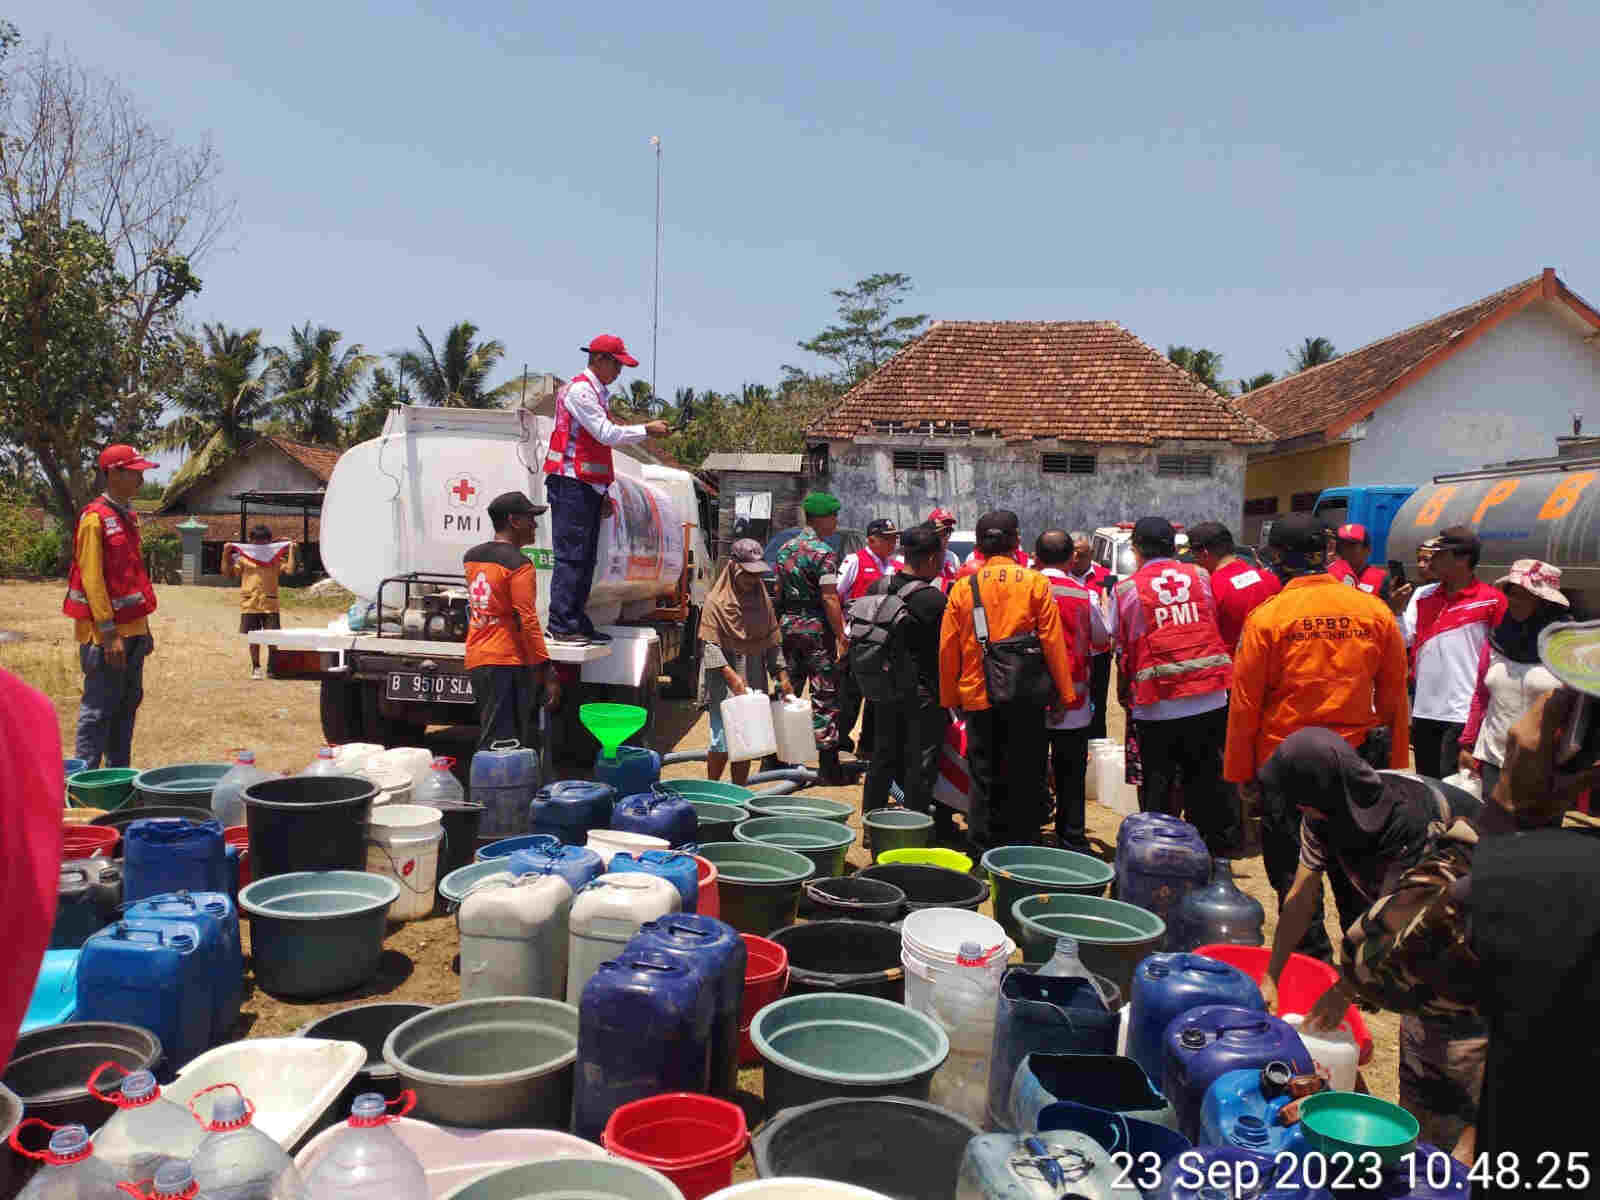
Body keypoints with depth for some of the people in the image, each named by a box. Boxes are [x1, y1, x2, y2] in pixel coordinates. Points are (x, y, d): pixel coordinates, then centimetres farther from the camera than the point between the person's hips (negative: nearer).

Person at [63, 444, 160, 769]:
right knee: (99, 708, -4)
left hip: (132, 628, 9)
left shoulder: (128, 516, 15)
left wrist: (143, 626, 18)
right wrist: (109, 632, -19)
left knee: (128, 703, 13)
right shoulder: (95, 517, -12)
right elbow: (91, 578, -16)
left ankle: (118, 773, 22)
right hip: (106, 632, -9)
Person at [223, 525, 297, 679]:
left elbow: (290, 570, -7)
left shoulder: (276, 559, 6)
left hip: (270, 605, 0)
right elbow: (228, 572, 5)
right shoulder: (243, 558, 6)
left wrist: (291, 551, -5)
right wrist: (225, 554, -3)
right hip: (250, 605, 0)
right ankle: (256, 668, 19)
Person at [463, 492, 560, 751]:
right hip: (508, 663, -8)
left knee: (490, 740, 15)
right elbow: (527, 621, -19)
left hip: (476, 661, 8)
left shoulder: (471, 557, 11)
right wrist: (547, 671, -17)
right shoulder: (519, 564, -13)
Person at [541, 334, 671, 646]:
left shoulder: (598, 394, 22)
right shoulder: (579, 390, -8)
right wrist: (646, 430, -8)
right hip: (571, 484, -10)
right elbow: (607, 434, -16)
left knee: (586, 558, 8)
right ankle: (560, 626, -10)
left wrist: (604, 493, 19)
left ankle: (578, 623, 12)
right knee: (570, 555, -11)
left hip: (589, 487, 10)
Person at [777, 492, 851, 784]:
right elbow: (829, 598, -17)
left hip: (788, 626, 7)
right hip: (816, 628, -7)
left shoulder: (786, 549, 10)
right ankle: (828, 766, -1)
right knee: (825, 696, -2)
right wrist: (841, 637, -15)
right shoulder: (824, 553, -13)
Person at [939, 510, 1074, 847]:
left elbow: (948, 648, 3)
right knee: (1024, 776, 8)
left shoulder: (963, 587, 2)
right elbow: (1053, 642, -4)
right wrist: (1064, 693, 1)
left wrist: (950, 697, 11)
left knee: (984, 777, 11)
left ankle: (982, 845, 15)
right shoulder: (1035, 582, -3)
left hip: (977, 695, 2)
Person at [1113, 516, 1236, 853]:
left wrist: (1125, 695, 16)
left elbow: (1122, 647, 3)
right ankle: (1216, 848, 21)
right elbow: (1214, 626, 15)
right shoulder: (1200, 577, 5)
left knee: (1156, 784, 9)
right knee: (1207, 778, 14)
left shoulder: (1128, 589, -4)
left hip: (1156, 704, -3)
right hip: (1210, 699, 3)